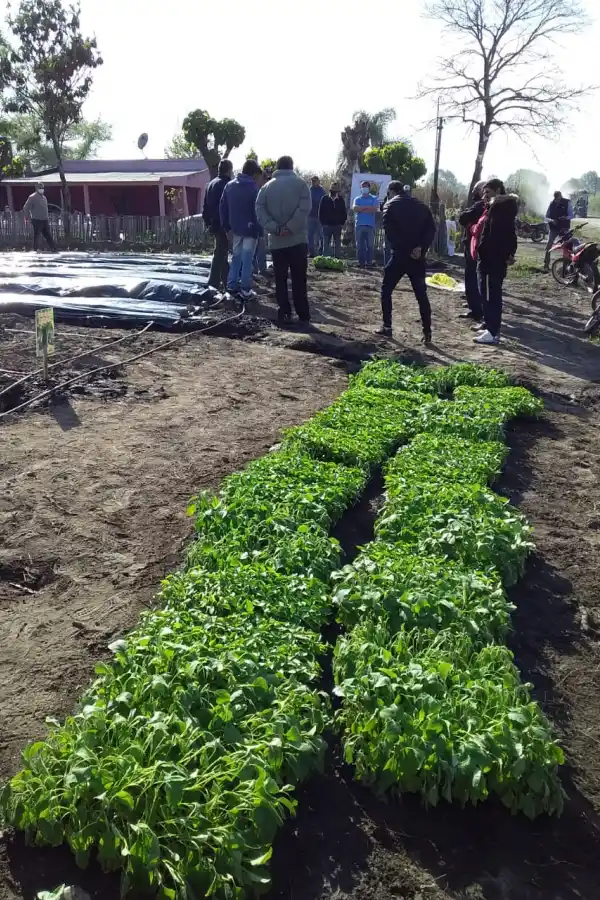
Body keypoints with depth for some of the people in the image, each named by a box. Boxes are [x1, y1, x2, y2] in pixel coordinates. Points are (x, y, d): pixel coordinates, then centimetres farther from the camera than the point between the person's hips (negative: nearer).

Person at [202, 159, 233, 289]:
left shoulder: (212, 183, 15)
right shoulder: (226, 184, -12)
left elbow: (205, 207, 16)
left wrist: (208, 223, 20)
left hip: (214, 224, 9)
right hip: (224, 225, -9)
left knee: (222, 253, 17)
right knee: (221, 254, -6)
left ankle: (226, 281, 24)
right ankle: (214, 283, -7)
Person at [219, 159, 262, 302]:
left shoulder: (229, 185, 7)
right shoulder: (254, 187, -11)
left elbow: (222, 207, 8)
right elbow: (257, 210, -15)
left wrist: (227, 227, 11)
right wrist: (260, 230, -10)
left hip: (236, 228, 6)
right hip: (250, 229, -5)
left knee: (236, 257, 16)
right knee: (247, 260, -1)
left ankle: (232, 286, 14)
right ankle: (245, 291, 0)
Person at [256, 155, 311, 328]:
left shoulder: (267, 186, 9)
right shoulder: (300, 183, 1)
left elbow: (260, 210, -4)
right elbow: (304, 209, -13)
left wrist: (274, 228, -11)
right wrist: (290, 227, -13)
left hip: (276, 241, 2)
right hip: (297, 239, -2)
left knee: (280, 280, 7)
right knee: (299, 280, 2)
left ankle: (284, 314, 3)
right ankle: (303, 317, 3)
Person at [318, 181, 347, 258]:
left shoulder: (341, 199, 4)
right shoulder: (325, 199, 1)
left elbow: (344, 212, 7)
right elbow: (321, 212, 2)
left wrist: (342, 223, 0)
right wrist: (323, 223, -3)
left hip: (338, 225, 1)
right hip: (327, 225, -1)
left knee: (337, 244, 5)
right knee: (326, 244, 2)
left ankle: (337, 259, 10)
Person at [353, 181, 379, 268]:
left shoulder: (373, 199, 11)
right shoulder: (357, 199, 16)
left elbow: (374, 209, -7)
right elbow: (355, 208, -4)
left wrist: (361, 209, -4)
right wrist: (368, 207, -7)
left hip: (370, 225, -1)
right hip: (359, 225, 1)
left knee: (370, 245, -4)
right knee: (360, 245, -1)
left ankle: (369, 262, -1)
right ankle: (361, 263, 2)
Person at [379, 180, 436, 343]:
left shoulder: (390, 205, 1)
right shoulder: (421, 206, 13)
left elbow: (389, 231, -12)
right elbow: (431, 229, 1)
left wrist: (402, 248, -13)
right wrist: (421, 248, -8)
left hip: (400, 255, -4)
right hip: (418, 257, 4)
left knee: (386, 290, 12)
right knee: (421, 294, 7)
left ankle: (387, 327, 9)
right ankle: (427, 332, 1)